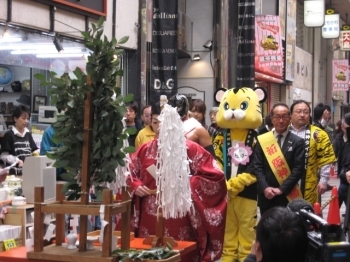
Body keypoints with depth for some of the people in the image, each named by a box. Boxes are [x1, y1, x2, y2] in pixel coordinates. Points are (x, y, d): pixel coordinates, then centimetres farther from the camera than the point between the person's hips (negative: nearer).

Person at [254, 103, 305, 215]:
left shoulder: (297, 142, 1)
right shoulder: (262, 140, 5)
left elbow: (298, 169, -6)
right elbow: (257, 167, 2)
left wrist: (282, 189, -13)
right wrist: (265, 188, -12)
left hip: (288, 196, -2)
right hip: (266, 196, 2)